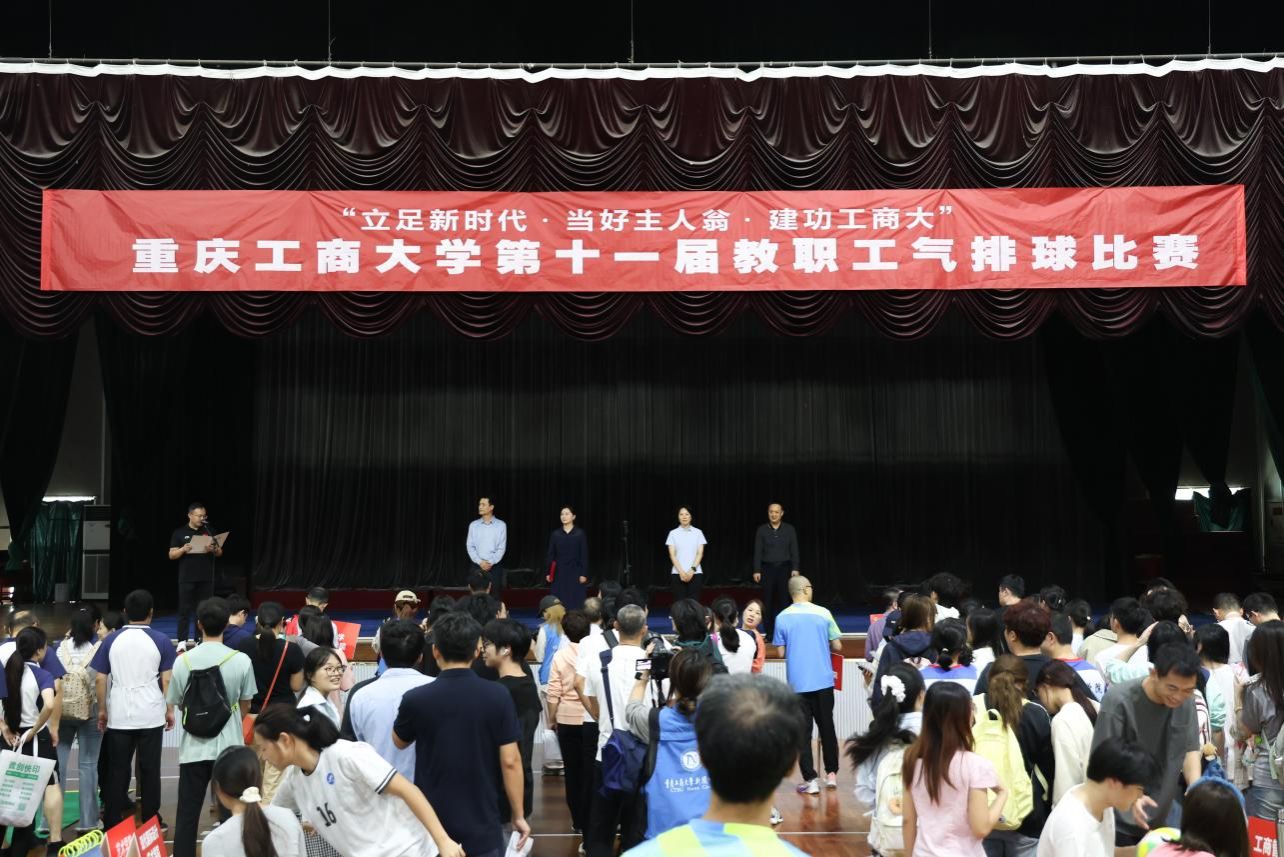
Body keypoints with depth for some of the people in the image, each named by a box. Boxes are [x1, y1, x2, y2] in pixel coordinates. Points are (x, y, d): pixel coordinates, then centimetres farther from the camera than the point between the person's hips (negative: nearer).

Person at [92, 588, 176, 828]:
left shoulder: (111, 640, 3)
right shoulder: (160, 640, -2)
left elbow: (100, 679, 4)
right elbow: (166, 679, -4)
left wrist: (102, 710, 14)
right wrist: (169, 710, 5)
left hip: (118, 715, 2)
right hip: (151, 715, -1)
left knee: (117, 769, 9)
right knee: (150, 769, 6)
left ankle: (112, 823, 12)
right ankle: (151, 821, 12)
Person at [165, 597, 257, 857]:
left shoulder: (183, 661, -5)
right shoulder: (241, 660, -9)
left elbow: (177, 704, 7)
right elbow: (245, 705, 3)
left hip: (194, 747, 1)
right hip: (229, 746, -1)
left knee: (187, 815, 8)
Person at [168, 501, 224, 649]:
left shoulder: (209, 531, 8)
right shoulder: (179, 533, 2)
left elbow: (220, 553, 9)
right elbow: (172, 555, 0)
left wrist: (214, 550, -14)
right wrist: (183, 550, -20)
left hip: (206, 578, 2)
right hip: (187, 578, -2)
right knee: (185, 610, 0)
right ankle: (182, 641, 3)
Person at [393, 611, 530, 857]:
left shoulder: (415, 699, -12)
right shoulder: (498, 696, -11)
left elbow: (399, 742, 9)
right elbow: (510, 761, -9)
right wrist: (518, 815, 1)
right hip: (482, 828, 0)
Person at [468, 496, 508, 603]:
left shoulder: (501, 525, 0)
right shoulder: (473, 525, 6)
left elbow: (501, 548, -3)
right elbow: (470, 546, 3)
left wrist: (491, 562, -12)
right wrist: (480, 562, -9)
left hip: (495, 566, -2)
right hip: (477, 566, 2)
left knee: (495, 598, -3)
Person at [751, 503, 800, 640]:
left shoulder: (789, 529, 3)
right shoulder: (762, 530, 3)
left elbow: (794, 550, 2)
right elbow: (758, 552, 2)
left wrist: (795, 569, -5)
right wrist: (756, 571, -3)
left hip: (784, 568, 0)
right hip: (767, 568, 0)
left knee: (784, 600, -2)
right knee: (767, 601, 0)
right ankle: (769, 632, 7)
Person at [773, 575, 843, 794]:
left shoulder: (782, 618, -4)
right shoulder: (823, 613, -4)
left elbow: (781, 652, -1)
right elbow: (837, 646, 0)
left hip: (797, 683, -1)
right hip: (823, 681, 1)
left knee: (803, 731, 4)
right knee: (827, 727, 15)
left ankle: (810, 779, 2)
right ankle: (831, 773, 23)